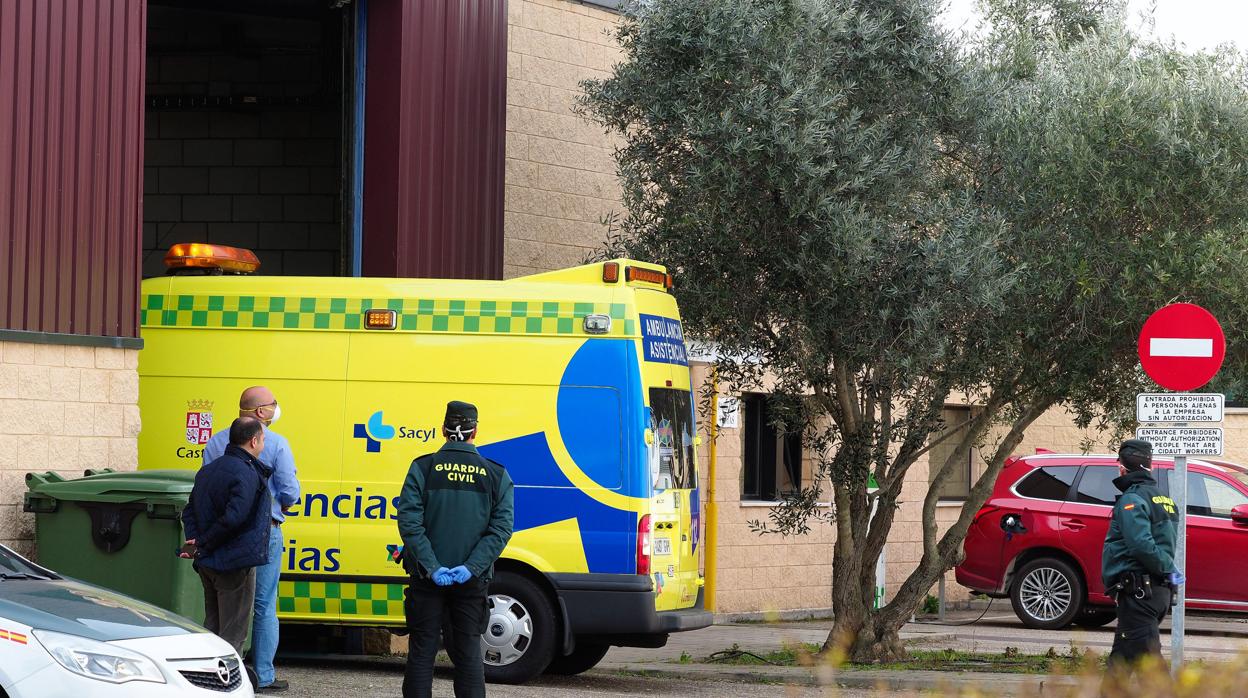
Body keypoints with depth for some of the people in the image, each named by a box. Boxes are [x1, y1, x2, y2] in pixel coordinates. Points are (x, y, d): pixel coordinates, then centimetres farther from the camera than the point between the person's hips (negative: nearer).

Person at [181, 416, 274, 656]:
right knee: (232, 635, -3)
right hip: (235, 564, -9)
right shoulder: (247, 475, -17)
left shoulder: (209, 470, 14)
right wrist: (203, 544, -15)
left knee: (212, 629, 18)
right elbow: (233, 518, -27)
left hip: (207, 564, 9)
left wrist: (196, 542, 2)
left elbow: (190, 512, 16)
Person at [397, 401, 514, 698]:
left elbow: (409, 521, -12)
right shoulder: (496, 475, 1)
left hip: (428, 577, -1)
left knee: (421, 651, 6)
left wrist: (431, 567, -14)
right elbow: (502, 528, -7)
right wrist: (471, 567, -12)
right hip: (472, 581, 1)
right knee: (468, 653, 8)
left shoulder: (423, 468, -4)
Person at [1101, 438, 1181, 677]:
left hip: (1138, 592, -9)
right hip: (1160, 590, 9)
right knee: (1121, 658, 16)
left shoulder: (1133, 499, -12)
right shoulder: (1163, 499, 18)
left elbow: (1142, 545, -23)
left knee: (1148, 658, -10)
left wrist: (1167, 568, -13)